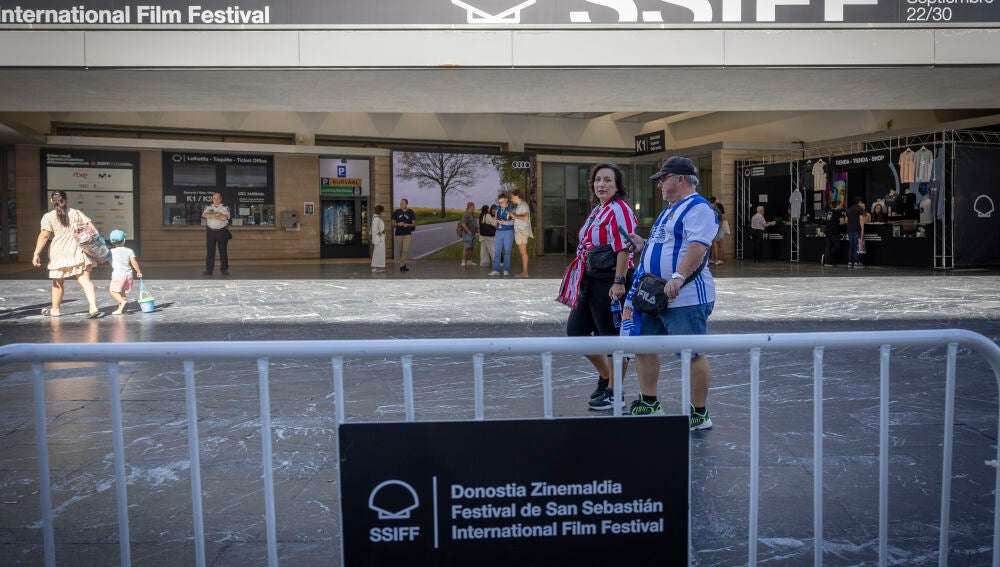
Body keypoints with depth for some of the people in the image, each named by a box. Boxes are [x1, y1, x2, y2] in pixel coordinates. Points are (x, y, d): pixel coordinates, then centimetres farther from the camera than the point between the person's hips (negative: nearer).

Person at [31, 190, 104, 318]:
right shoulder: (76, 213, 7)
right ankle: (93, 308, -19)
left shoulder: (48, 217, 0)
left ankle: (55, 309, 32)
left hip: (59, 254, -1)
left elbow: (44, 236, -8)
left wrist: (36, 254, -7)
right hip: (78, 253, 1)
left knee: (58, 283, 15)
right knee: (85, 281, -4)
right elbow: (91, 227, 0)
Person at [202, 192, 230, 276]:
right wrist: (218, 214, -12)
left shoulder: (225, 208, 4)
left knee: (223, 251, 0)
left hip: (222, 231, -2)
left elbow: (224, 217, -13)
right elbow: (205, 215, -8)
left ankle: (224, 269, 5)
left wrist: (212, 216, -7)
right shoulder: (208, 208, 12)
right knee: (210, 251, 1)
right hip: (210, 231, 2)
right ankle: (209, 270, 3)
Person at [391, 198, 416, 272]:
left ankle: (402, 265, -13)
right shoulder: (396, 212, 0)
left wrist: (408, 225, -21)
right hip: (398, 234, 2)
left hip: (407, 234, -1)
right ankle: (403, 264, 24)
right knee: (400, 250, 8)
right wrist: (398, 224, -20)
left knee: (405, 250, -13)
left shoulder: (411, 212, -2)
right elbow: (393, 224, 2)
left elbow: (414, 224, -1)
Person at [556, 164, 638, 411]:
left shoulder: (619, 210, -12)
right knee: (575, 330, 13)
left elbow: (624, 249, -20)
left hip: (609, 281, -10)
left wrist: (619, 282, -26)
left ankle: (614, 392, 12)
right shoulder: (597, 210, 17)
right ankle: (605, 376, 29)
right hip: (590, 280, 10)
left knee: (612, 336, 0)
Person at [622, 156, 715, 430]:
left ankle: (700, 414, 9)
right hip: (656, 297, 11)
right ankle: (649, 403, 25)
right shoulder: (670, 210, 21)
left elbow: (698, 246, -24)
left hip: (686, 298, -10)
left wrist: (678, 277, -33)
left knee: (692, 354, -3)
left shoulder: (698, 207, -11)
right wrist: (644, 246, 15)